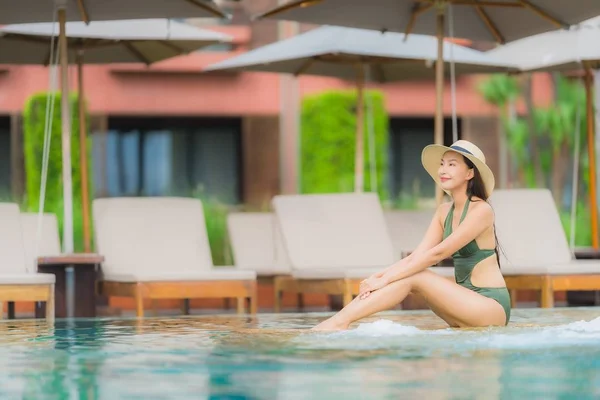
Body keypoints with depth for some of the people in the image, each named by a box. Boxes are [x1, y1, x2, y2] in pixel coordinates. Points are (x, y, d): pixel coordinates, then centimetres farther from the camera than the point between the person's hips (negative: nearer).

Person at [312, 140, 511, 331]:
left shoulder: (481, 210, -13)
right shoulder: (444, 212, 12)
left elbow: (437, 254, -20)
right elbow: (416, 256, 2)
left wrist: (386, 279, -23)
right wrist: (378, 276, -15)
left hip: (492, 306, -7)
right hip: (466, 301, 7)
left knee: (413, 277, -20)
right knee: (410, 272, -11)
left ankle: (341, 320, -26)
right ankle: (341, 319, -21)